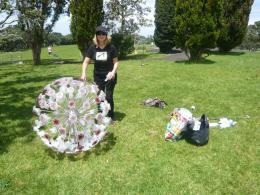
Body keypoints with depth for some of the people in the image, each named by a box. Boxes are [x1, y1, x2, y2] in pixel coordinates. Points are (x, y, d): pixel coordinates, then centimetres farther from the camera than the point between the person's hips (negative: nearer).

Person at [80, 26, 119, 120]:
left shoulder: (111, 47, -8)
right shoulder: (93, 47, -3)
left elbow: (116, 62, -5)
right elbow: (86, 61, -3)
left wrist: (113, 72, -21)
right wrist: (83, 73, -17)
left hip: (109, 76, -2)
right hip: (98, 76, 3)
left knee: (108, 96, -3)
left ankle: (110, 117, 14)